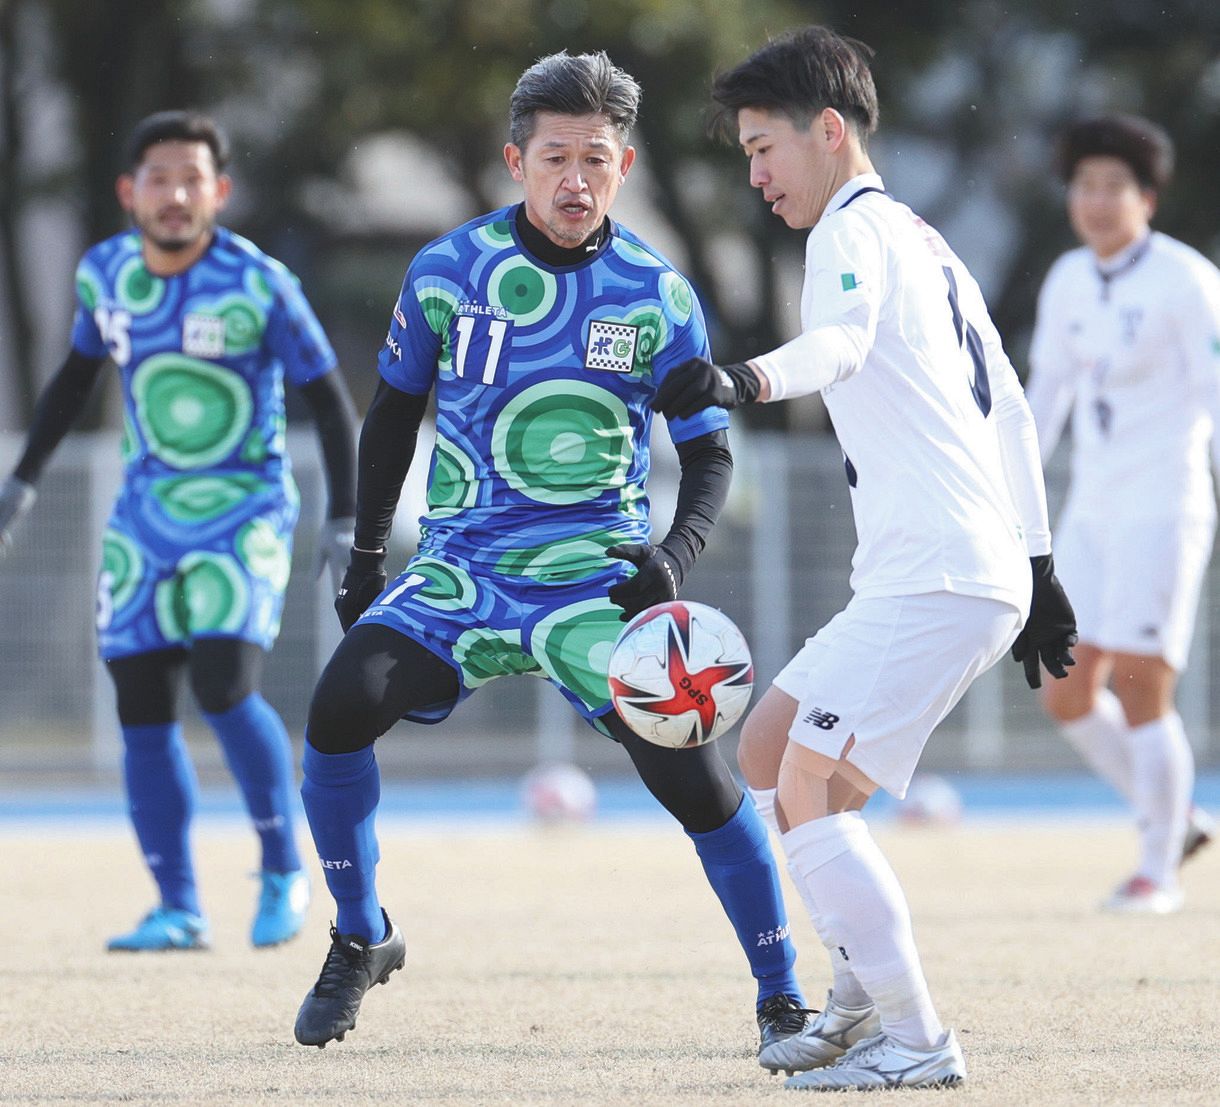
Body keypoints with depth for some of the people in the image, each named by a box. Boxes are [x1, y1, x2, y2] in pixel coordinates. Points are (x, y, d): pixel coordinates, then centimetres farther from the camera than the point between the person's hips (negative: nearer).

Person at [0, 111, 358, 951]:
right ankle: (180, 911, 9)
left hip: (245, 512, -5)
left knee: (224, 686, -20)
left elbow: (329, 399, -7)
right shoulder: (105, 273, 0)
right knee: (143, 708, 0)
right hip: (146, 514, 5)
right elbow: (80, 371, 18)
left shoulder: (260, 285, -14)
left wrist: (346, 519, -12)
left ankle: (284, 873, -1)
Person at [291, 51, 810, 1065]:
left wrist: (673, 557, -19)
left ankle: (782, 997, -2)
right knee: (341, 708, -20)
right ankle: (361, 941, 4)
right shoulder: (448, 271, -3)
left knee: (689, 771, -17)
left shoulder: (658, 296, -6)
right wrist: (366, 555, 9)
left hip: (597, 576, -1)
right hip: (461, 565, 2)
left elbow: (709, 456, 0)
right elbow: (395, 411, 12)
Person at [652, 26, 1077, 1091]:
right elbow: (1009, 410, 27)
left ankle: (917, 1041, -10)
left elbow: (841, 339, -30)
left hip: (935, 578, -10)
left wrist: (745, 380, -50)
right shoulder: (924, 242, 24)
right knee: (767, 749, 17)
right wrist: (1034, 564, 30)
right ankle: (866, 990, 18)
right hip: (989, 570, 10)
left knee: (809, 793, -10)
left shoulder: (855, 231, -7)